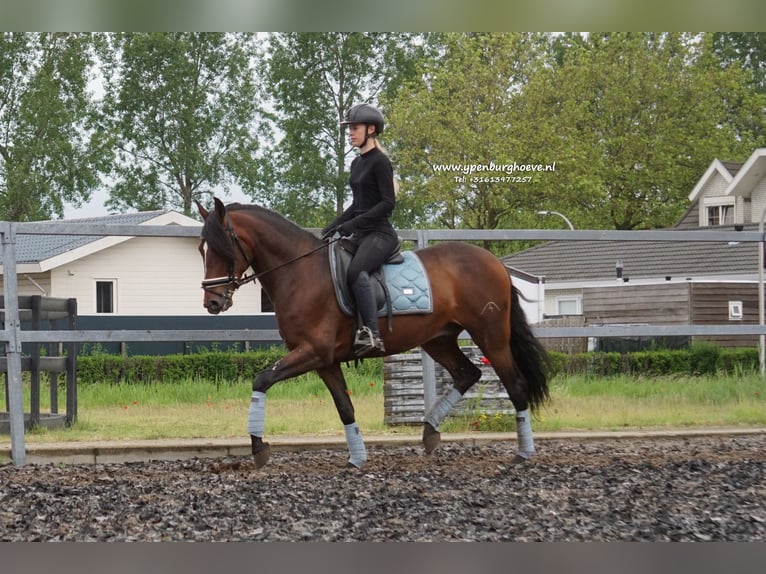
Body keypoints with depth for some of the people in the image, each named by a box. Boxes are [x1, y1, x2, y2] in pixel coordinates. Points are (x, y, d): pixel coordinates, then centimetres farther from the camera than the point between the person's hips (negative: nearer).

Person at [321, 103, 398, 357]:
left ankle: (372, 334, -40)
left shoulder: (379, 162, -9)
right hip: (361, 235, 10)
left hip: (380, 234, -10)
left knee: (355, 270, -35)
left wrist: (354, 223, -22)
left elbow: (388, 203, -16)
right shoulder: (357, 163, 18)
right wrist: (334, 226, 11)